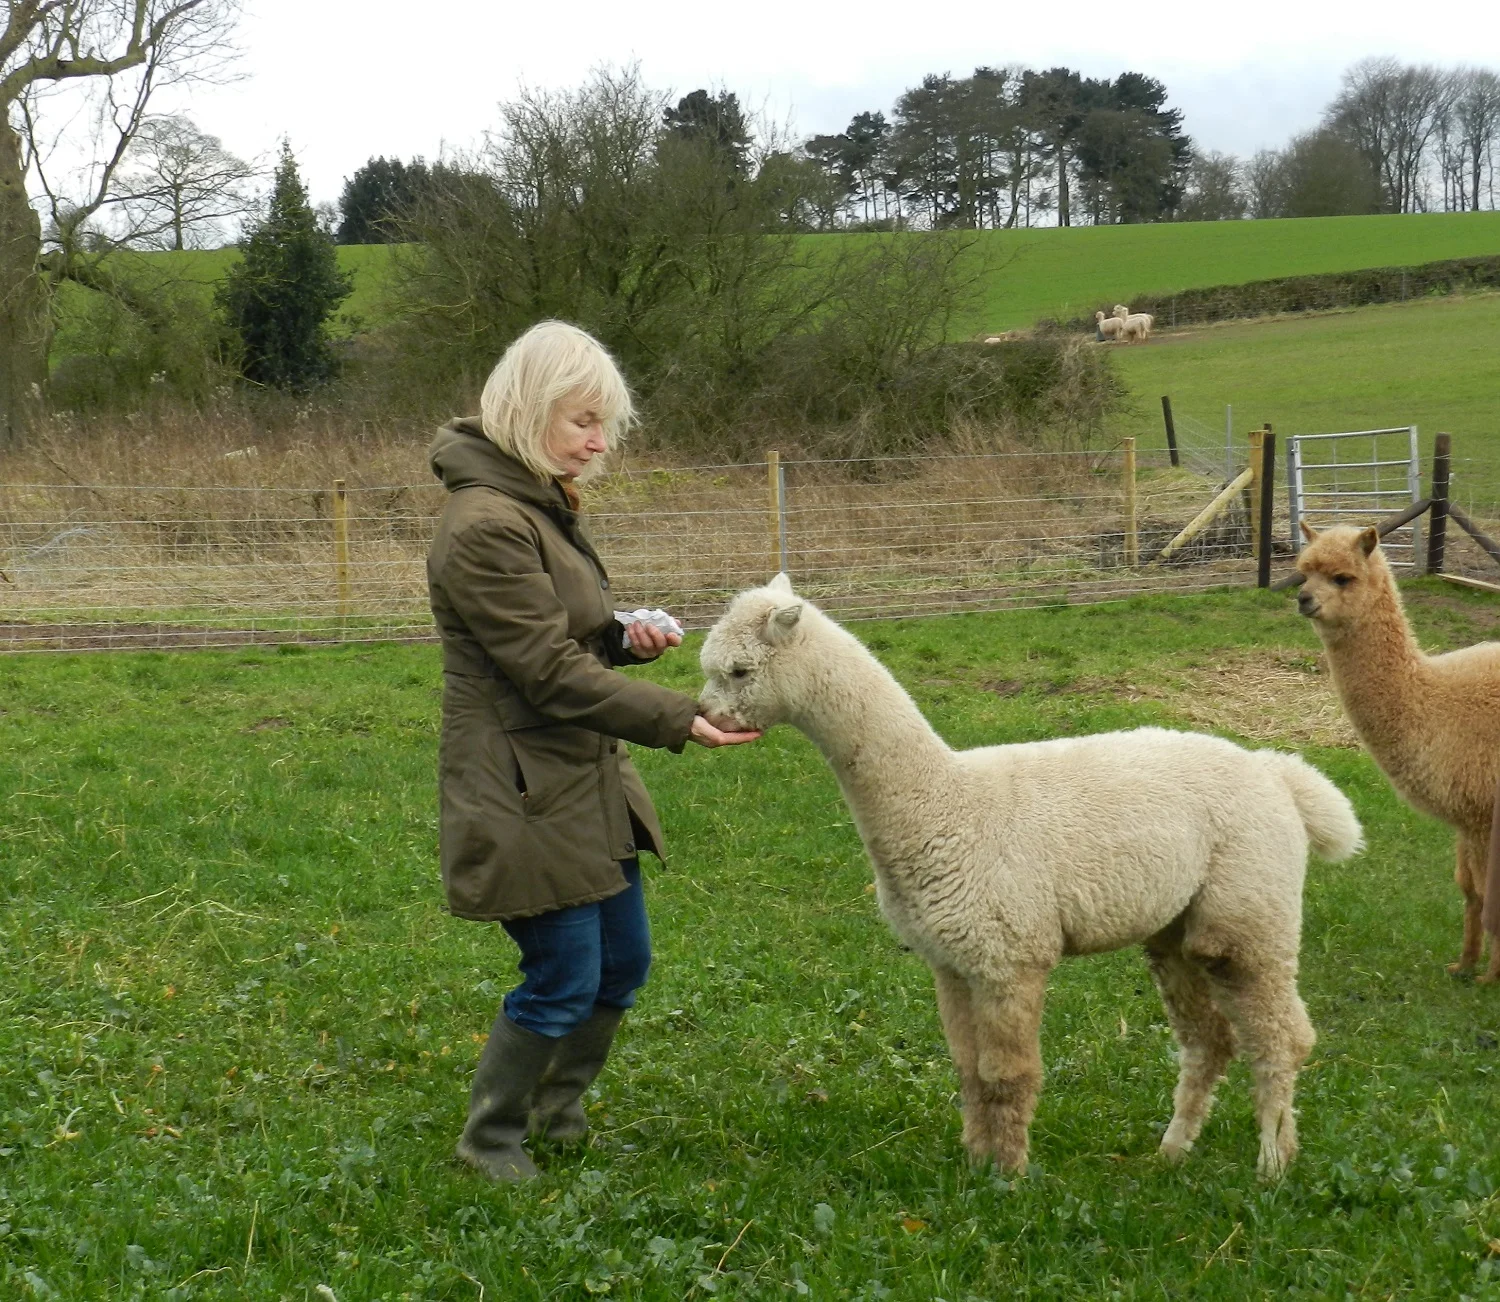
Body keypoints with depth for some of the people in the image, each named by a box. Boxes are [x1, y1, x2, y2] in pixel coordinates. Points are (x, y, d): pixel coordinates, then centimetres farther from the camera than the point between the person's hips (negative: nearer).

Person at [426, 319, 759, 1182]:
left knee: (624, 962, 16)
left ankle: (558, 1111, 34)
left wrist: (624, 638, 1)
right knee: (563, 981, -2)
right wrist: (680, 720, -23)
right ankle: (490, 1137, 18)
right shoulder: (488, 524, -21)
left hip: (587, 779, 10)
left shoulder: (545, 504, 12)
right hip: (526, 791, -10)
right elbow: (549, 671, -22)